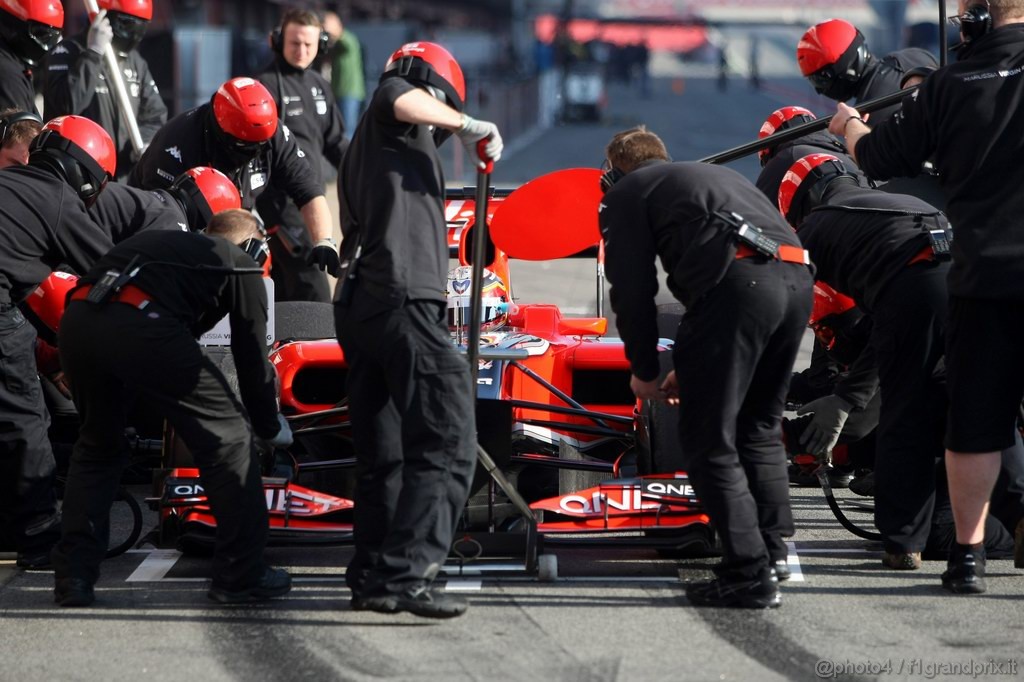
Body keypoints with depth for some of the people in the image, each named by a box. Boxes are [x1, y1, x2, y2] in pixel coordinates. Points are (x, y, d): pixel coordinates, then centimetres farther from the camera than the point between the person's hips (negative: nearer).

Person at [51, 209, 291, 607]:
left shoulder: (166, 243, 39)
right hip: (140, 325, -6)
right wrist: (271, 429, 35)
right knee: (228, 438, 10)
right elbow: (252, 356, 21)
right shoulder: (241, 265, 22)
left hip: (76, 318, 6)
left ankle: (73, 579, 20)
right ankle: (241, 576, 12)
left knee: (98, 445, 28)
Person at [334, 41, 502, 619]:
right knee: (445, 441, -13)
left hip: (357, 304, 10)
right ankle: (406, 572, -23)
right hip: (402, 300, -10)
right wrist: (470, 127, -7)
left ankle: (372, 576, 17)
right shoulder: (401, 109, 5)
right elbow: (399, 96, -20)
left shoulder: (364, 146, 30)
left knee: (383, 455, 15)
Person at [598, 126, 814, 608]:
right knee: (759, 427, 24)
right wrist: (692, 366, 40)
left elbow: (632, 290, 12)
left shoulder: (626, 193, 18)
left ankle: (748, 573, -5)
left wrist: (643, 370, 24)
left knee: (709, 439, 0)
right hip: (796, 278, 7)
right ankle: (772, 549, 24)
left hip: (738, 282, -7)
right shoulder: (714, 175, 38)